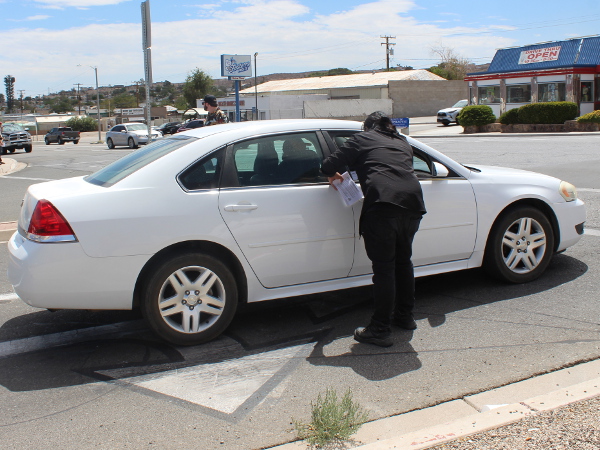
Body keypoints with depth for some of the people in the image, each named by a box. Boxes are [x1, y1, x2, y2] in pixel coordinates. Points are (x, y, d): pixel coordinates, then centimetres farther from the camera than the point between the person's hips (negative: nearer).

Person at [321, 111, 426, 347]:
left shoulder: (362, 139, 13)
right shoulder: (403, 143, 28)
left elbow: (328, 166, 7)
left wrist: (334, 175, 28)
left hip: (383, 206, -6)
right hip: (413, 204, 6)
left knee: (384, 268, -2)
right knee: (403, 261, 22)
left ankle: (380, 330, 2)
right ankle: (405, 316, 34)